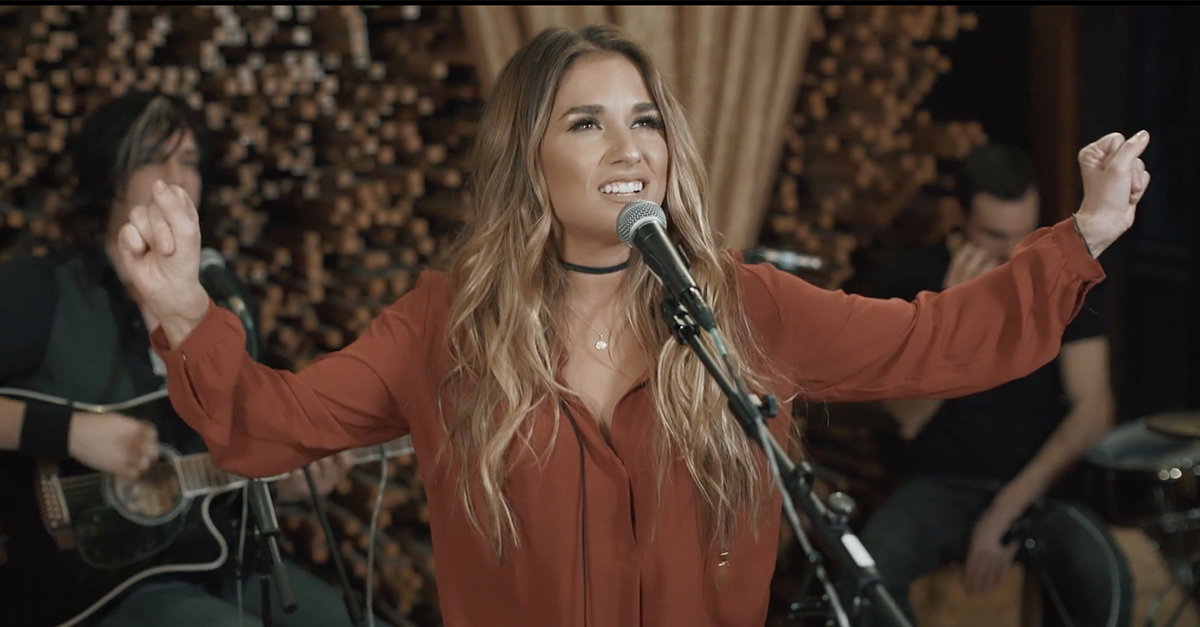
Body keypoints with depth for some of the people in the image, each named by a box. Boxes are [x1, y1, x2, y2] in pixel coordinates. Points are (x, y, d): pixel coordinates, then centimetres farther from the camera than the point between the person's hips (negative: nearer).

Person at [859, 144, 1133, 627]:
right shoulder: (908, 280, -6)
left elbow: (1092, 410, -9)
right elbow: (909, 419, -12)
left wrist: (1008, 509, -18)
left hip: (1039, 483, 1)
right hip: (939, 485, -1)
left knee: (1105, 581, -31)